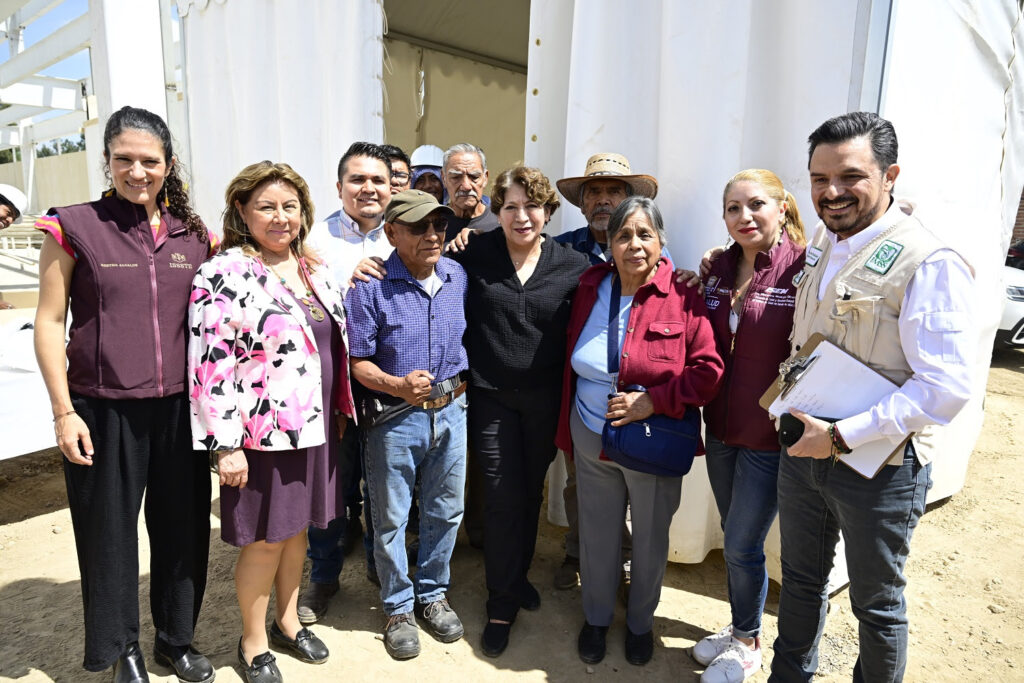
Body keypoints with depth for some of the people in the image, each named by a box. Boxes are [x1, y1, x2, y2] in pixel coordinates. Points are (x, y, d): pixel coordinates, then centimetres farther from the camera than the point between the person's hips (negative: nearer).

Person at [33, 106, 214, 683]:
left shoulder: (194, 234, 7)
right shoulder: (75, 227, -2)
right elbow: (49, 323, -1)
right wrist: (64, 412, -7)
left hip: (180, 408, 3)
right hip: (104, 410, -2)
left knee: (182, 527, 12)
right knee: (111, 532, 11)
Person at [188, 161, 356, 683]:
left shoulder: (315, 271, 8)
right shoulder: (223, 276, -13)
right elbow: (211, 367, -16)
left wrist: (341, 409, 16)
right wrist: (226, 444, -17)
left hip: (315, 428, 6)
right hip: (263, 435, -6)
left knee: (297, 528, 19)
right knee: (265, 540, 7)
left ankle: (288, 622, 40)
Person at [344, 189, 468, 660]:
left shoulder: (458, 276, 1)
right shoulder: (371, 285, -13)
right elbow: (357, 361, -11)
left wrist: (461, 386, 5)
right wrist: (398, 386, -26)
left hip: (450, 412, 5)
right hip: (394, 417, -4)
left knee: (445, 511, 17)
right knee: (391, 519, 10)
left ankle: (432, 594, 39)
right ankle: (399, 608, 32)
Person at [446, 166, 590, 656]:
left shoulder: (572, 265, -3)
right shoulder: (475, 253, -5)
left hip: (545, 398, 2)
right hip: (491, 396, -1)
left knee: (531, 491, 16)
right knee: (503, 497, 2)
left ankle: (518, 574, 41)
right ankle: (502, 603, 21)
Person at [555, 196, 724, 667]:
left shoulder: (682, 297, -12)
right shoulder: (589, 288, -1)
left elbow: (708, 371, -13)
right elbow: (571, 362, 8)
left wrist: (654, 400, -23)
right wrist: (567, 427, 7)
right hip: (591, 438, 3)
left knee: (650, 538, 17)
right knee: (597, 534, 18)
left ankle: (640, 622, 44)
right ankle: (596, 617, 43)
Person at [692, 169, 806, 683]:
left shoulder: (804, 270, -14)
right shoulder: (718, 269, 5)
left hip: (770, 436, -5)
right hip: (721, 429, 6)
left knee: (743, 545, 5)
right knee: (735, 538, 20)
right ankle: (739, 626, 41)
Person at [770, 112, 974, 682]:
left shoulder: (929, 264, -20)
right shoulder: (821, 244, 3)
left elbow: (946, 388, -24)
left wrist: (842, 437, -24)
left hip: (878, 465, -6)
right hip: (804, 448, 7)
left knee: (877, 603, 16)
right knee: (802, 580, 24)